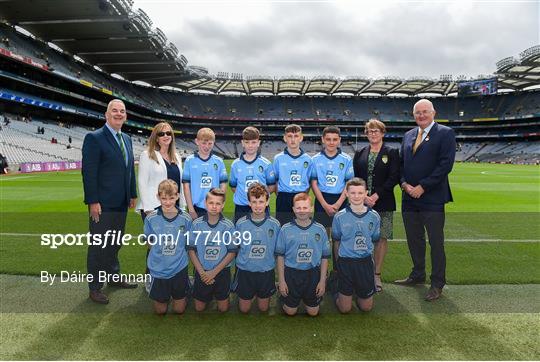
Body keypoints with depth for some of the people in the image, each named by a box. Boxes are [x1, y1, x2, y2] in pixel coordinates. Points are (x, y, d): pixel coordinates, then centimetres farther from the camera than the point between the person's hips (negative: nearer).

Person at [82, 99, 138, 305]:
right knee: (98, 246, 5)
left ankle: (114, 277, 35)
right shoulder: (94, 138, -11)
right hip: (102, 205, -7)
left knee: (115, 244, 19)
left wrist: (133, 195, 13)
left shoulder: (127, 139, 11)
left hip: (121, 204, 7)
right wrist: (93, 202, -18)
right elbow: (88, 172, -15)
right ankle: (95, 287, 18)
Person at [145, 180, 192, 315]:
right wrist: (160, 255, -2)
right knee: (160, 310, 16)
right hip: (158, 270, 0)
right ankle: (166, 296, 44)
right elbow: (150, 242, 3)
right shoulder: (151, 218, -13)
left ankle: (183, 295, 42)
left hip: (179, 269, 0)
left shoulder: (186, 219, -14)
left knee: (179, 309, 13)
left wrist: (178, 254, -3)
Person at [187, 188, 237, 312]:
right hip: (202, 272, 1)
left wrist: (214, 272, -14)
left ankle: (217, 295, 41)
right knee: (199, 308, 13)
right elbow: (191, 250, -4)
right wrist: (201, 272, -12)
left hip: (222, 272, -1)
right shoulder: (197, 224, -9)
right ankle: (209, 295, 42)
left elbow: (232, 252, -9)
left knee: (223, 308, 12)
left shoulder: (228, 225, -12)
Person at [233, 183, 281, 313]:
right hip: (245, 271, 0)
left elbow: (277, 250, -1)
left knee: (263, 308, 17)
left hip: (266, 272, 0)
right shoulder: (241, 223, -10)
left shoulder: (274, 224, -10)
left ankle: (260, 295, 47)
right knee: (244, 309, 15)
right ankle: (251, 295, 44)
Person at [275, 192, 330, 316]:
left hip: (313, 274, 1)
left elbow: (325, 257, 2)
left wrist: (322, 280, -1)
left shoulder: (320, 229, -4)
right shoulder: (286, 229, -8)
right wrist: (281, 280, -4)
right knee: (290, 311, 11)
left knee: (313, 312, 13)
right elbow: (280, 256, -3)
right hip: (291, 273, -1)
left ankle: (306, 299, 42)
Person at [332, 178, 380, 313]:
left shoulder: (374, 216, -3)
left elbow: (374, 241, 9)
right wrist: (339, 263, 7)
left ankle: (358, 292, 41)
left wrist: (367, 257, 6)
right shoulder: (340, 217, -8)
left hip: (366, 262, 2)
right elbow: (336, 242, 4)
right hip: (345, 262, -2)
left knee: (366, 307, 12)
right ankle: (339, 295, 37)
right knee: (345, 309, 6)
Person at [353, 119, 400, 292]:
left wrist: (376, 195, -13)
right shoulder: (360, 153, 11)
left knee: (381, 238, 1)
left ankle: (377, 275, 13)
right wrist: (363, 196, -8)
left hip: (383, 203, -2)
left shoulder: (392, 153, 3)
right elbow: (354, 177, 7)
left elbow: (394, 177, -5)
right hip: (362, 203, 2)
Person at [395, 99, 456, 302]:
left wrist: (422, 187, -16)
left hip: (432, 198, -6)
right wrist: (404, 184, -4)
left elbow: (446, 164, -13)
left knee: (436, 243, 3)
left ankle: (437, 284, 16)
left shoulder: (445, 133, -4)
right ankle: (417, 275, 32)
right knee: (414, 240, 16)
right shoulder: (408, 136, 14)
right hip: (409, 198, 6)